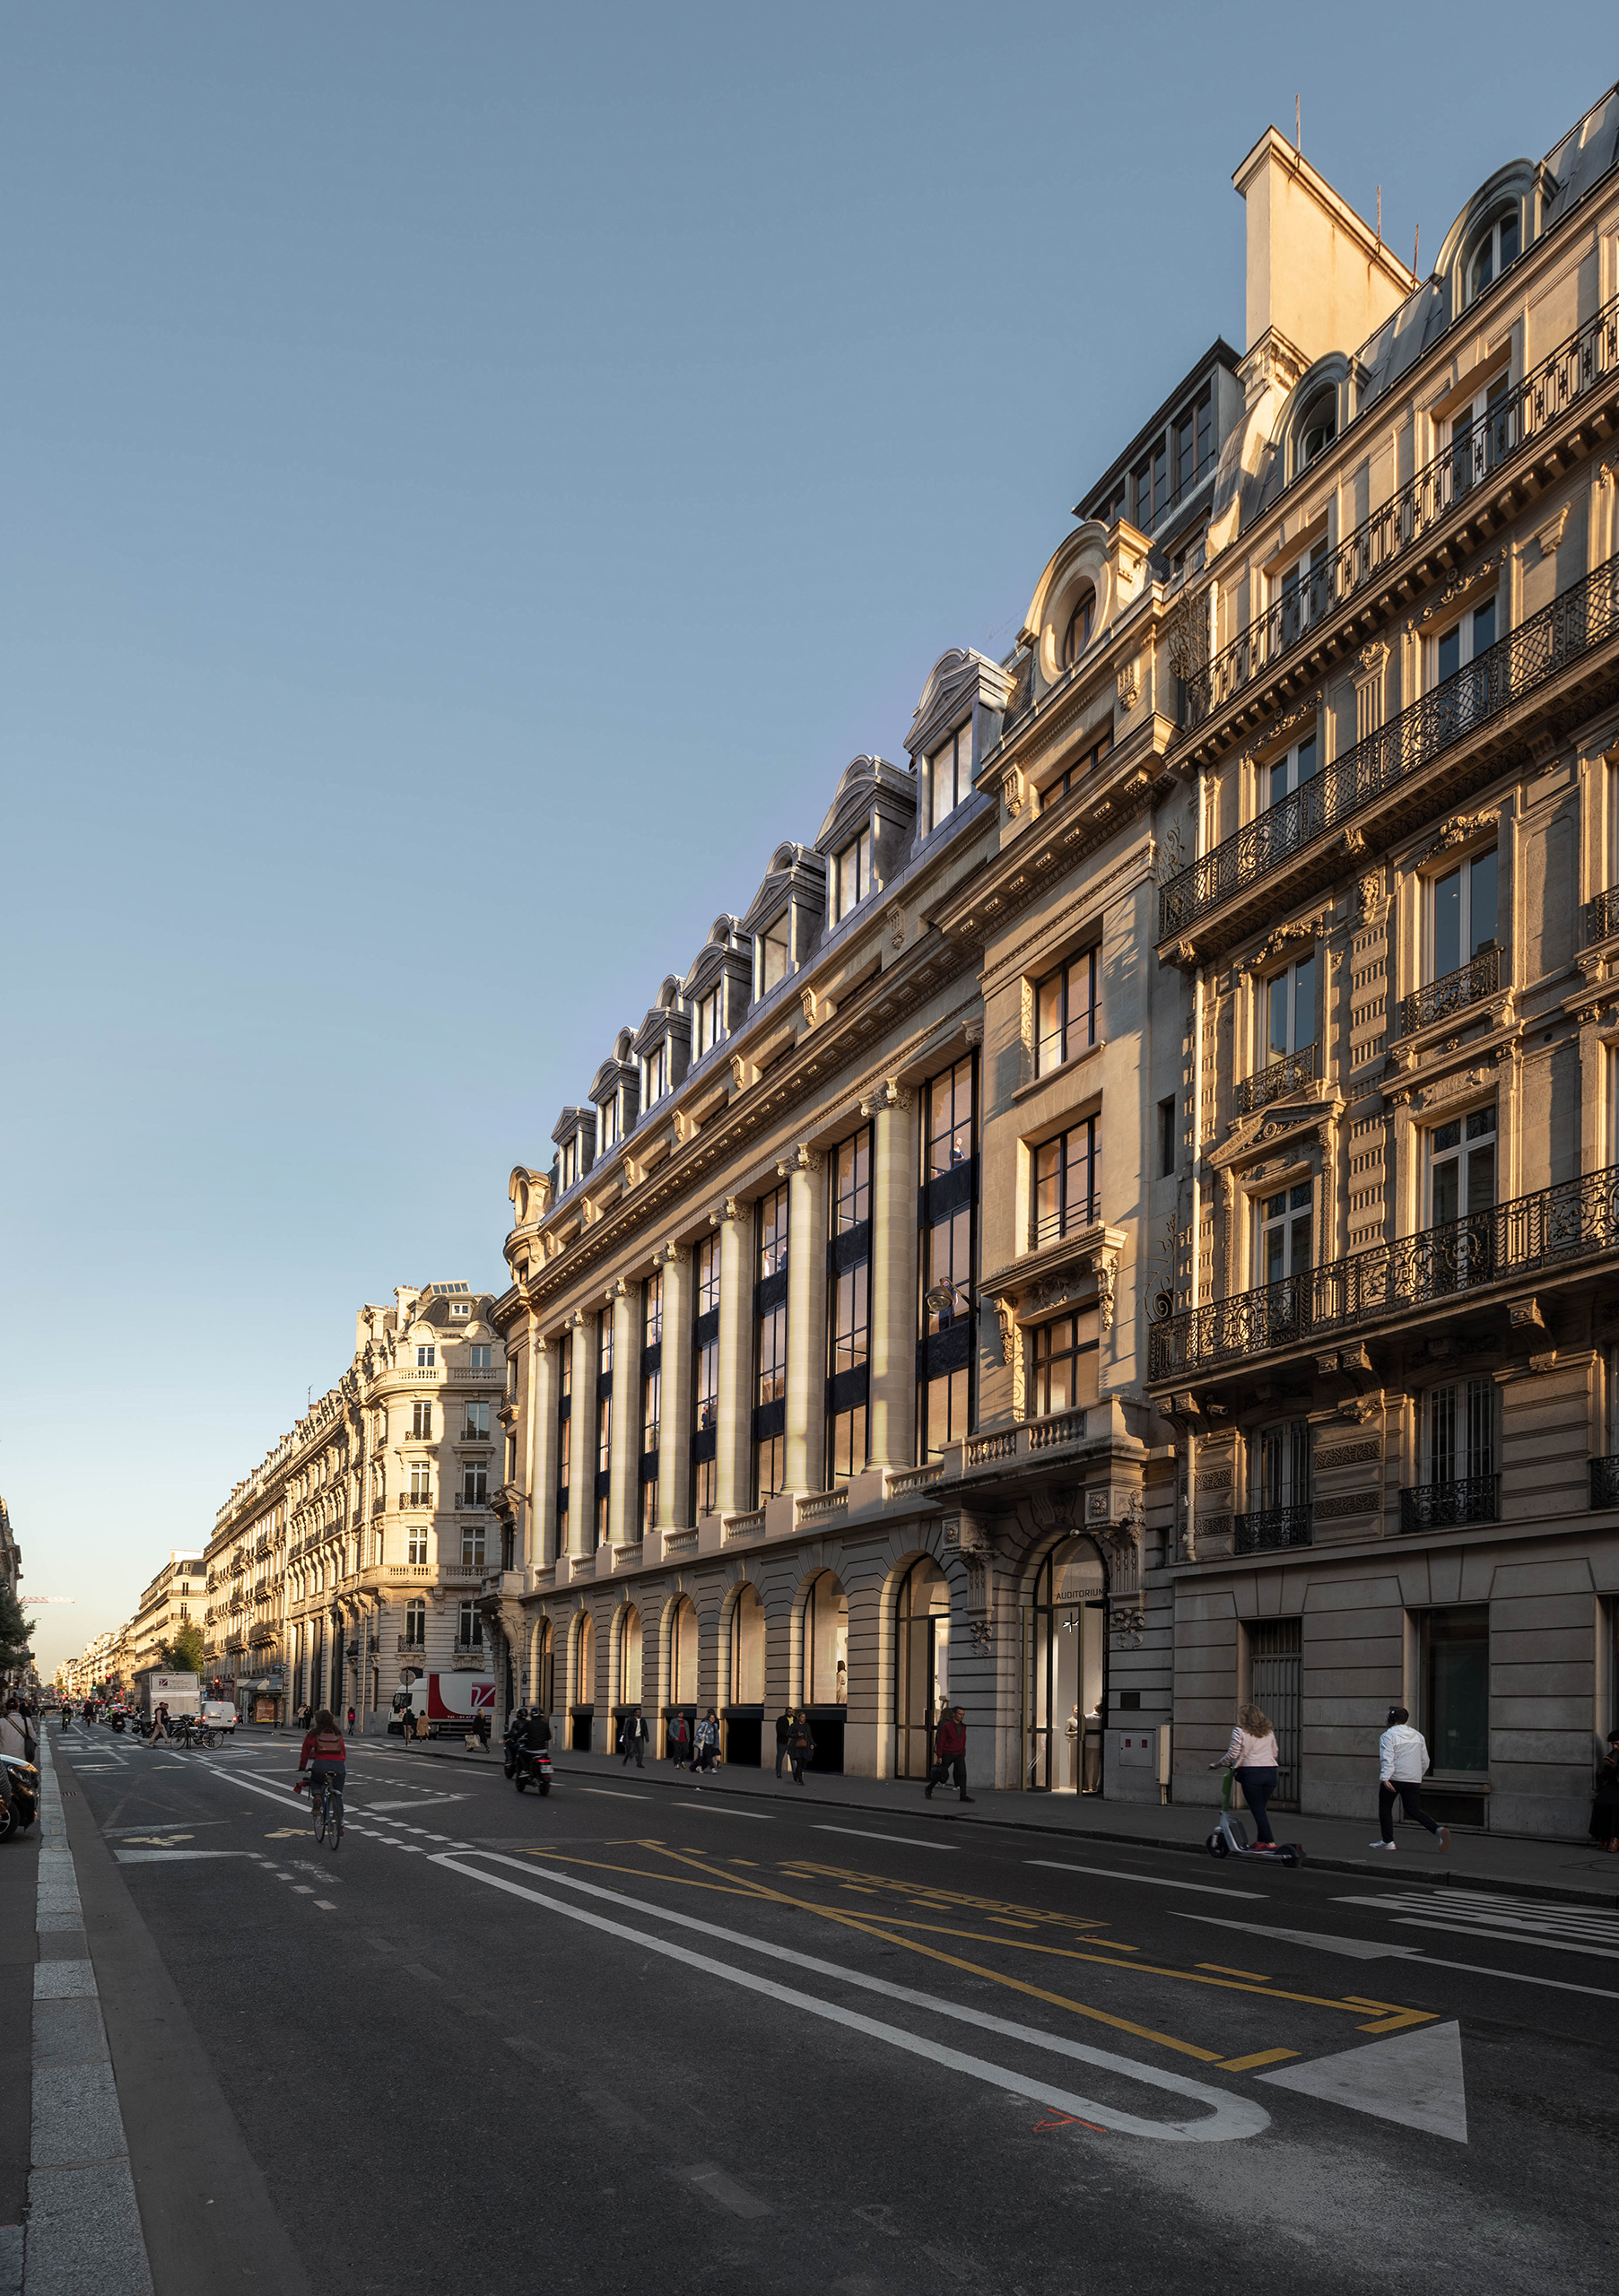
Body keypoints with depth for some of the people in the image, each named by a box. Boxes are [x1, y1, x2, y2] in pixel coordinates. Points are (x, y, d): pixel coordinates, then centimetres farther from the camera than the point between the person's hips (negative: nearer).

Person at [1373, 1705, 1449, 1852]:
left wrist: (1385, 1777, -26)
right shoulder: (1418, 1735, 14)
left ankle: (1388, 1841, 11)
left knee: (1385, 1807, 12)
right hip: (1414, 1779, 5)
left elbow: (1387, 1758, -19)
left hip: (1394, 1779, -5)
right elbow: (1425, 1761, 18)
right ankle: (1438, 1830, -15)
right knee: (1413, 1809, 8)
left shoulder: (1388, 1736, -6)